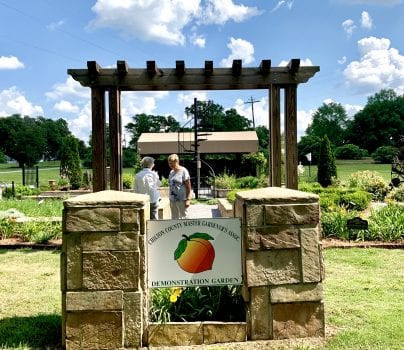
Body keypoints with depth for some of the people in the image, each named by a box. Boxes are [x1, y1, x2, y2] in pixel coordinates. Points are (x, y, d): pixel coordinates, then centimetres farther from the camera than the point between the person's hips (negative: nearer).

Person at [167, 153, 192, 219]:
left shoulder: (183, 171, -7)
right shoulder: (171, 172, 13)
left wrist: (188, 199, -15)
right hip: (172, 200, 7)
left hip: (181, 200, -7)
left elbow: (188, 187, -9)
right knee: (174, 218, 9)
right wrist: (170, 199, 14)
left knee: (183, 217, -3)